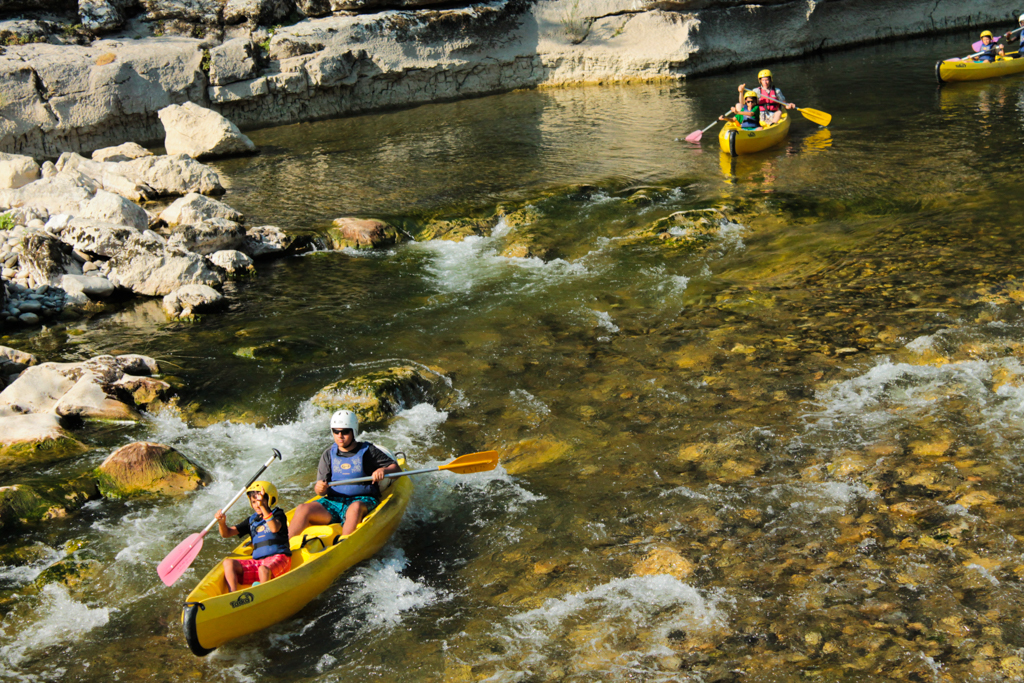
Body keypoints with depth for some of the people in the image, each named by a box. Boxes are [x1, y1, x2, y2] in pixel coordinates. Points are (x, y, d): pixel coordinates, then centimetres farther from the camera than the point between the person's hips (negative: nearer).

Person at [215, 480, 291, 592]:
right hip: (257, 561, 6)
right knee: (228, 562, -15)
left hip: (278, 558, -6)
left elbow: (275, 528, -20)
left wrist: (263, 507, -26)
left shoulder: (278, 514, 5)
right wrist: (221, 521, -5)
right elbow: (226, 533, 17)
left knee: (263, 569, -39)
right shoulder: (252, 520, 20)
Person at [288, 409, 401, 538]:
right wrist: (319, 488, -20)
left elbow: (396, 468, 4)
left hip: (362, 500, -3)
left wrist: (383, 471, -19)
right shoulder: (328, 454, 10)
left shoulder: (367, 451, 4)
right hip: (333, 501, 3)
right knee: (303, 509, -23)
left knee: (355, 508, -40)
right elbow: (321, 489, 5)